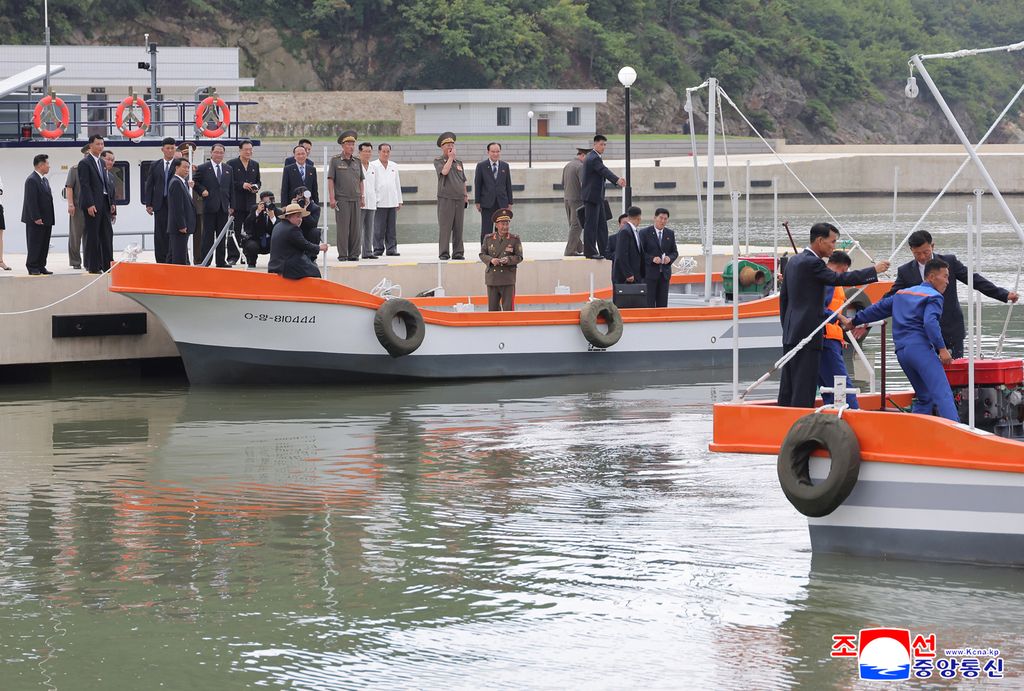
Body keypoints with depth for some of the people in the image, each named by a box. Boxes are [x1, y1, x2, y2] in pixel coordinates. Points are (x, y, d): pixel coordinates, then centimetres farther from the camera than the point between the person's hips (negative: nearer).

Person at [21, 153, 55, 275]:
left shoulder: (44, 180, 17)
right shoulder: (32, 180, -14)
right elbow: (31, 201, -19)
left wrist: (49, 218, 15)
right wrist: (36, 218, -21)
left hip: (45, 219, 9)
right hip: (36, 220, -9)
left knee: (44, 245, 9)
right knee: (35, 244, -4)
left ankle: (41, 266, 14)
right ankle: (32, 268, 0)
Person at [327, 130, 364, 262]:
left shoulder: (357, 162, 13)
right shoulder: (335, 160, 0)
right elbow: (330, 180, -3)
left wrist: (362, 197, 11)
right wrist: (332, 198, -9)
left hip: (355, 199, 5)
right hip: (341, 199, -5)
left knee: (355, 227, 5)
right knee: (342, 227, -5)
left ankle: (354, 254, 10)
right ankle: (342, 255, -1)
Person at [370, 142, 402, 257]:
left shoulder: (394, 166, 16)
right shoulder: (373, 166, 1)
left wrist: (399, 201, 15)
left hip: (392, 203, 4)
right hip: (379, 203, -4)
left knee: (391, 228, 4)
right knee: (379, 228, -5)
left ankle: (391, 248, 6)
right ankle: (378, 249, 0)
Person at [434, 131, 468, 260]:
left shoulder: (459, 162, 18)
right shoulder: (438, 161, 3)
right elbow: (444, 171, -17)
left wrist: (465, 195, 13)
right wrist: (450, 158, -8)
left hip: (459, 198, 5)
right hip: (445, 198, -5)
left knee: (458, 227, 4)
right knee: (445, 227, -7)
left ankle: (458, 253, 8)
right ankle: (443, 253, -5)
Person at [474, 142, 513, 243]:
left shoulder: (505, 166, 9)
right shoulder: (481, 166, 1)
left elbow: (508, 185, 10)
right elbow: (477, 185, 1)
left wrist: (510, 202, 6)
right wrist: (477, 202, -4)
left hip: (502, 203, 2)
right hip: (487, 203, -2)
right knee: (486, 231, -1)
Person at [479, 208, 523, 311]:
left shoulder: (515, 239, 1)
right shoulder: (489, 239, 6)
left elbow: (519, 257, -1)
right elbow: (482, 254, 7)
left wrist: (508, 260, -20)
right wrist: (491, 260, -14)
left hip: (508, 279, -2)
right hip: (492, 278, 2)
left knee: (508, 308, -3)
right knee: (493, 308, 6)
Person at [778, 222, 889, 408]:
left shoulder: (794, 261, 14)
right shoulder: (812, 263, -15)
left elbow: (784, 297, 19)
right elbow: (839, 279, -20)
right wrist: (874, 270, -12)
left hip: (791, 334, 10)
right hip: (807, 335, -10)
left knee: (788, 387, 11)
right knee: (804, 388, -8)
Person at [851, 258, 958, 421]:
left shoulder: (902, 293, 25)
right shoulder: (934, 297, 1)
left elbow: (879, 308, 33)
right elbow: (930, 322, -16)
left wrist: (854, 321, 44)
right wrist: (942, 348, -19)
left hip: (901, 351, 8)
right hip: (920, 347, -8)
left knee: (924, 397, 17)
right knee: (943, 394, -18)